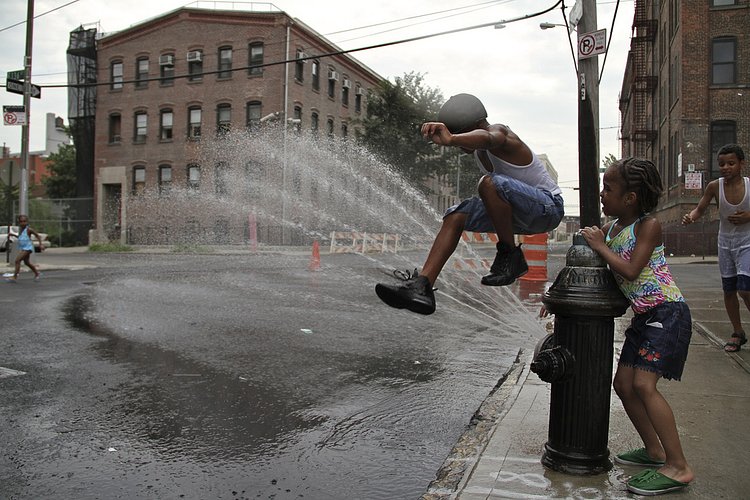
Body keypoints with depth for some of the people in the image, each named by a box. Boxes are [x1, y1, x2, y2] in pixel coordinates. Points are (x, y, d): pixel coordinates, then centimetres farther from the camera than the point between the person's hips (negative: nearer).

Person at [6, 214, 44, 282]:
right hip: (22, 248, 9)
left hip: (27, 248, -9)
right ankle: (37, 273, 35)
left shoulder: (28, 229, -13)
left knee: (17, 260, -16)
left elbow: (37, 235, -9)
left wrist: (40, 244, -14)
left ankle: (15, 277, -12)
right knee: (27, 262, 18)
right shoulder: (20, 229, 9)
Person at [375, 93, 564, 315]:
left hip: (548, 207, -9)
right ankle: (422, 286, -17)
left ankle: (511, 255, -18)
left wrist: (451, 139, -67)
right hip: (521, 211, 9)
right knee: (455, 216, -5)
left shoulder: (500, 133, -22)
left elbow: (487, 138, -47)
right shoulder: (478, 150, 4)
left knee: (489, 183, -35)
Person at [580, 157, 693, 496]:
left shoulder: (648, 226, -13)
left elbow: (630, 271, -24)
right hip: (643, 316, 9)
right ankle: (654, 451, 24)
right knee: (623, 384, 7)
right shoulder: (611, 229, 9)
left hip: (668, 312, -9)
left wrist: (601, 246, -12)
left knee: (644, 384, -18)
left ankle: (678, 467, -10)